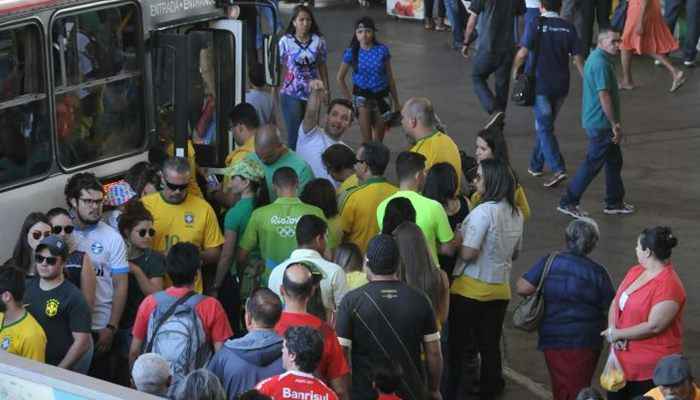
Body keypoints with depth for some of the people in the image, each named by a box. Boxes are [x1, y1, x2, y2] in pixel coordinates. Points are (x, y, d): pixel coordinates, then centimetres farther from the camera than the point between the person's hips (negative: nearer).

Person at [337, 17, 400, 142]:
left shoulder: (382, 50, -6)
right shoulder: (351, 52, -6)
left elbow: (390, 77, 3)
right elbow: (340, 78, 5)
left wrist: (396, 101, 6)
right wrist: (349, 99, 1)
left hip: (382, 95, 1)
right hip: (362, 95, -1)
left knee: (378, 140, 10)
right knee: (367, 140, -8)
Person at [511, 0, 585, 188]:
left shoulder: (535, 26, -11)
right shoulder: (568, 27, 0)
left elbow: (522, 53, -13)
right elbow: (577, 57, -1)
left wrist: (515, 70, 5)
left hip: (540, 84, -4)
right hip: (561, 86, 4)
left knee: (544, 128, -3)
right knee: (545, 125, 19)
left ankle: (558, 169, -16)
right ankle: (536, 165, 29)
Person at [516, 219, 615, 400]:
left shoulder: (549, 262, -8)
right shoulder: (597, 271, -11)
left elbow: (522, 288, -12)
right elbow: (611, 308, -8)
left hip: (552, 338, 2)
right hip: (585, 341, -2)